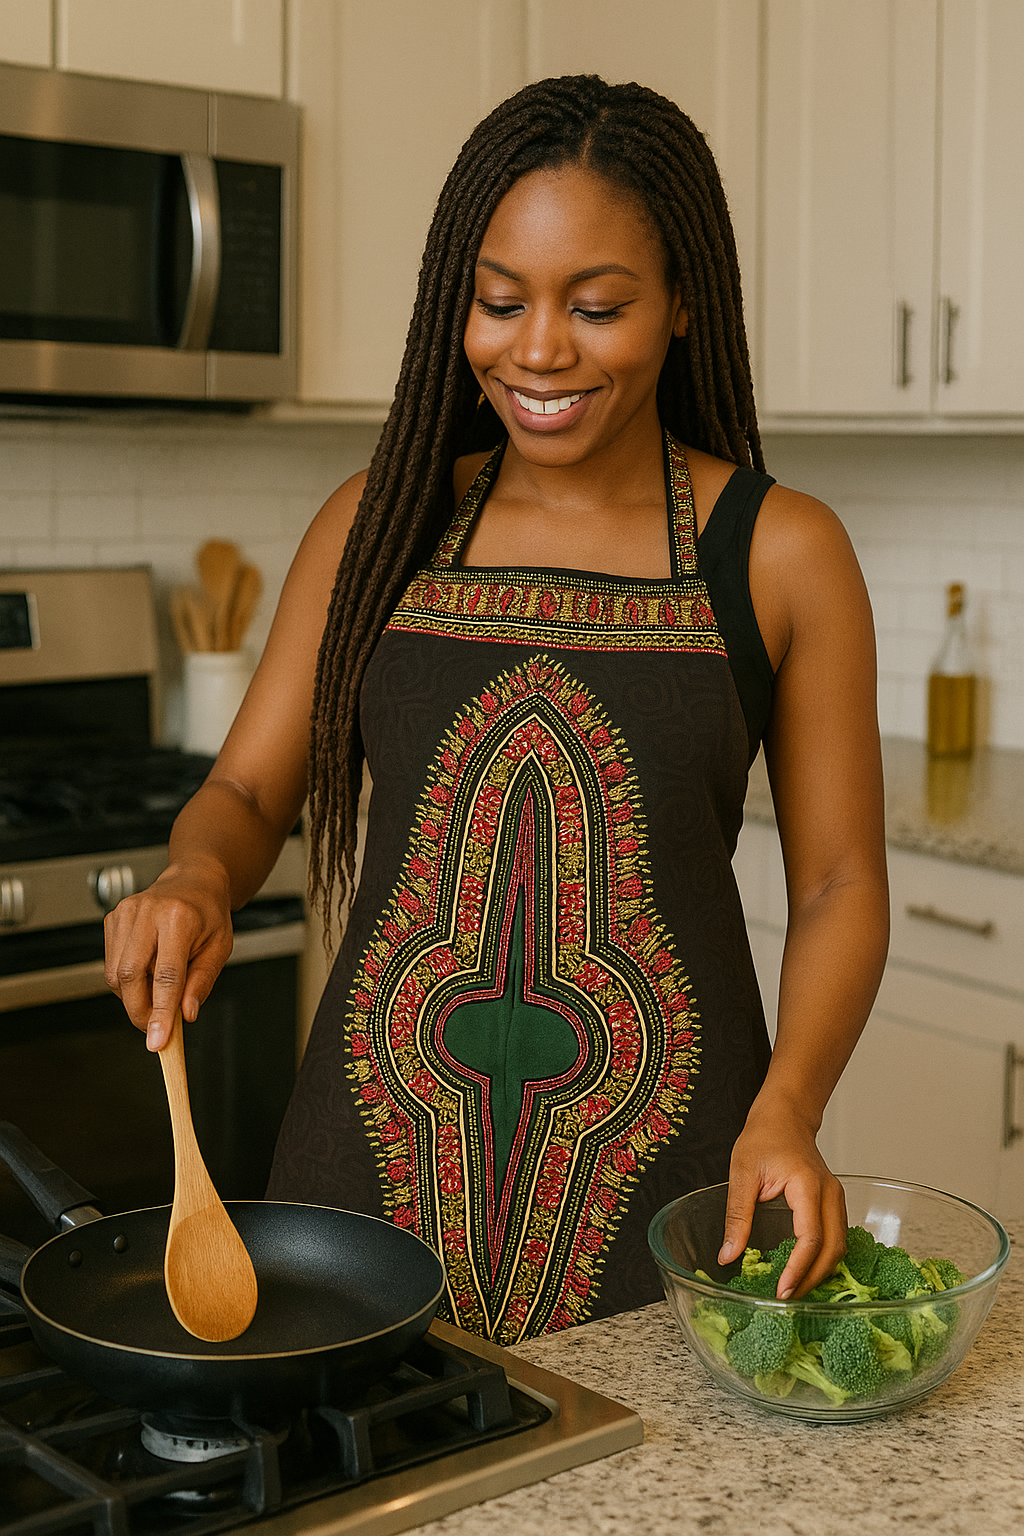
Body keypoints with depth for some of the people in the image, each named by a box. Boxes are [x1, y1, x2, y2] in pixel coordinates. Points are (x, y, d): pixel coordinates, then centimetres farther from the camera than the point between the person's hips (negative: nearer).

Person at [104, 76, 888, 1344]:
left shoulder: (778, 553, -2)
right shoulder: (380, 525, 5)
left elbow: (838, 884, 1)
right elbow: (245, 794, 8)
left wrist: (785, 1110, -15)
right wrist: (195, 879, -14)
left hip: (655, 1159, -1)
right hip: (387, 1134, 2)